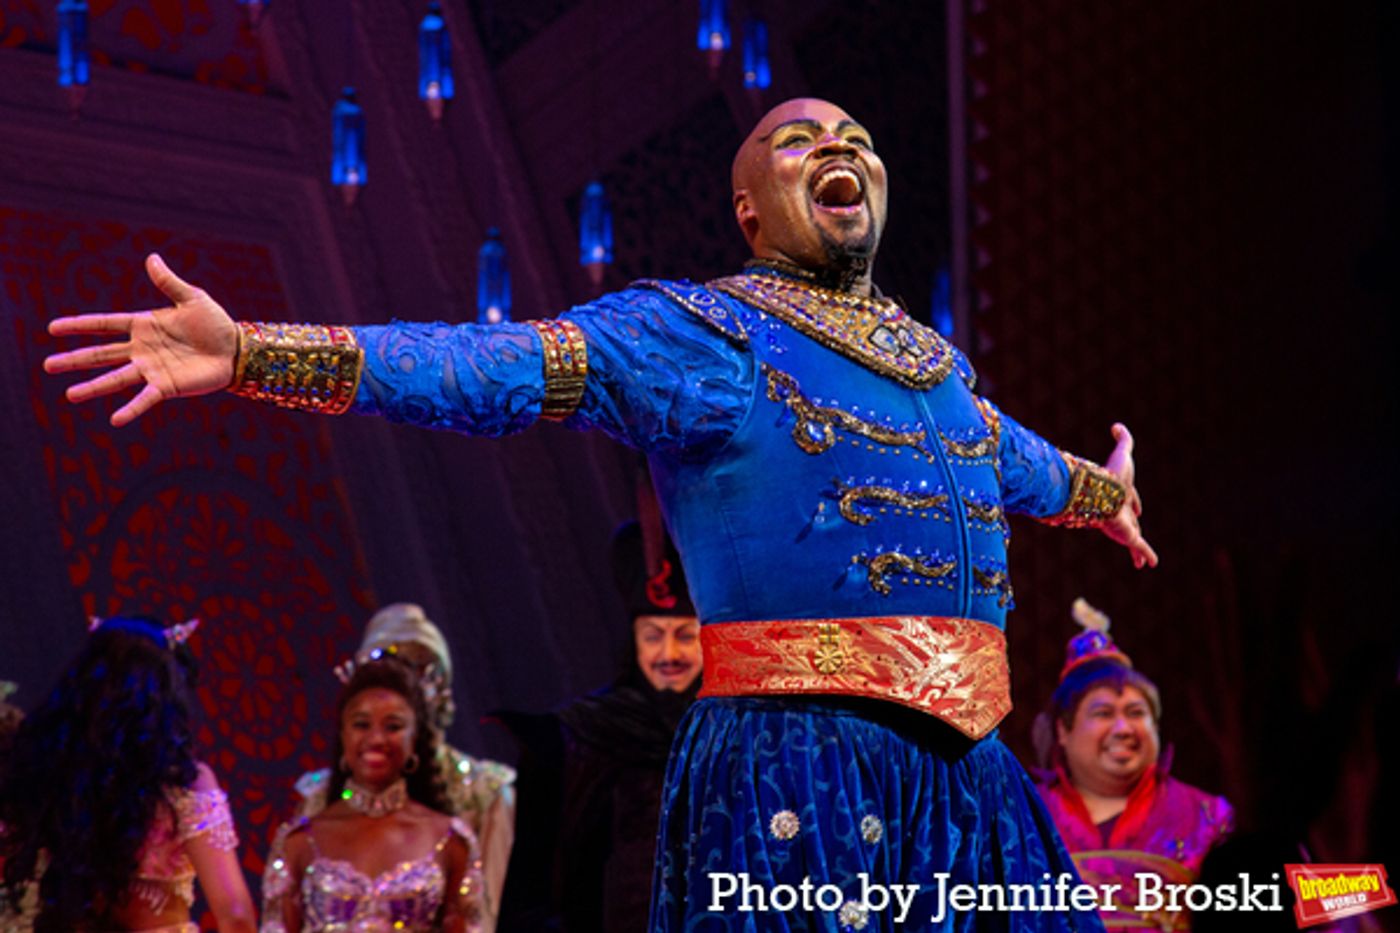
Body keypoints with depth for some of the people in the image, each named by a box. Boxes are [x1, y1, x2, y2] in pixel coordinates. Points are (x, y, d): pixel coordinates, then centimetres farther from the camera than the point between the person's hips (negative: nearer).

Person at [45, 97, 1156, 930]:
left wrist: (1101, 491, 63)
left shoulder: (934, 361, 22)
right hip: (801, 763, -6)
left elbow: (1008, 457, 43)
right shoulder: (696, 333, 1)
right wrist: (254, 353, -21)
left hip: (970, 771, 7)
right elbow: (498, 369, -10)